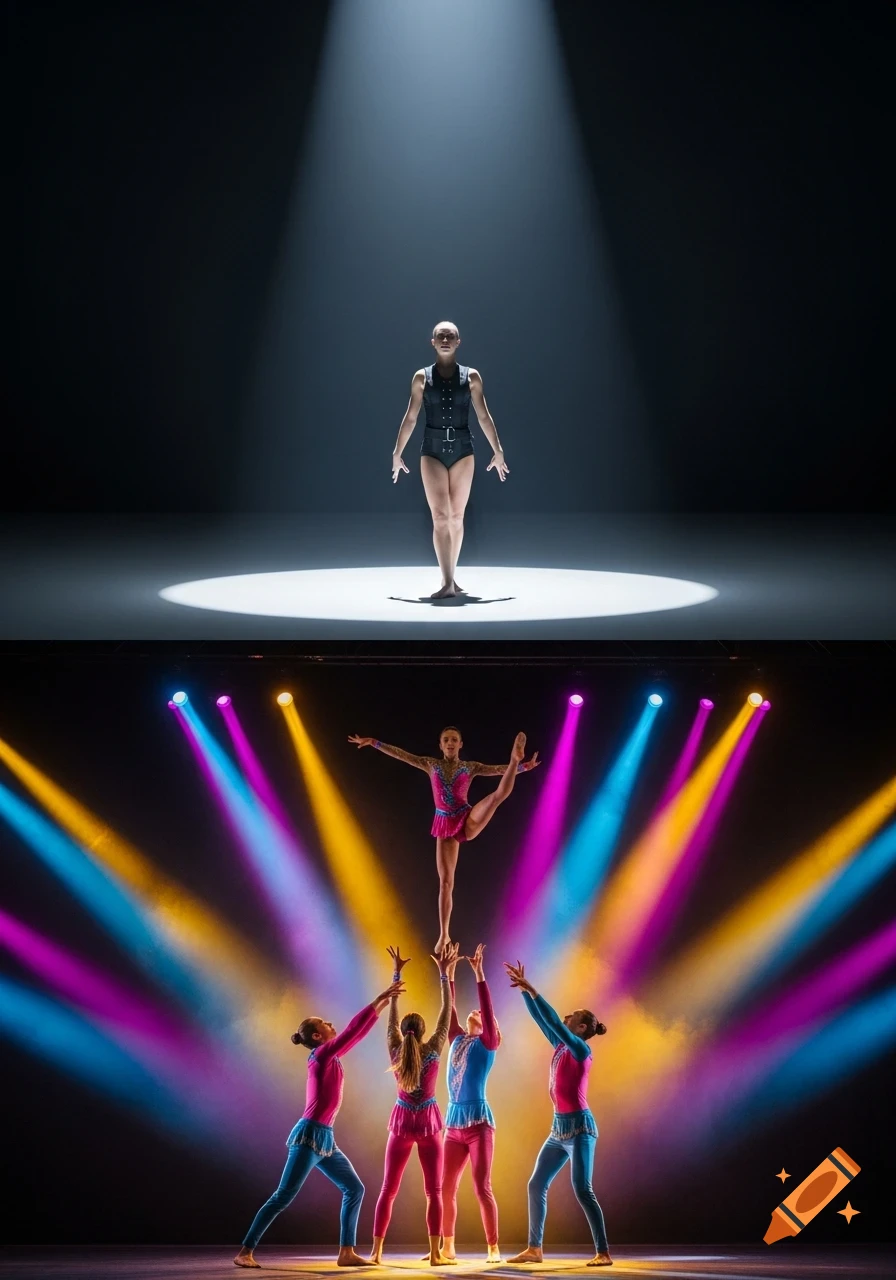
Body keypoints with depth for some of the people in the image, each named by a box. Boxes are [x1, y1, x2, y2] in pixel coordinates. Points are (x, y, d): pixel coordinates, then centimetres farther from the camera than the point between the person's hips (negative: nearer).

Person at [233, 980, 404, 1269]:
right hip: (309, 1135, -9)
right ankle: (245, 1252, -7)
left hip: (325, 1139, 9)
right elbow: (352, 1029, -15)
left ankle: (347, 1252, 6)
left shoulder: (331, 1057, 13)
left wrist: (381, 1005, 20)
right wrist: (379, 999, -11)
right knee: (284, 1196, -9)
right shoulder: (321, 1055, -10)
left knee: (354, 1188, 7)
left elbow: (356, 1034, 22)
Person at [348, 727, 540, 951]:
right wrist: (373, 742, 2)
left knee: (499, 794, -25)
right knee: (445, 881, -1)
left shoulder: (470, 767, 5)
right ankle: (444, 935, 5)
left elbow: (498, 769, -3)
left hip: (469, 821, -1)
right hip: (445, 825, 1)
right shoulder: (431, 764, 8)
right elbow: (400, 754, 7)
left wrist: (519, 765, -21)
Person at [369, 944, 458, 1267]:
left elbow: (391, 1015, 1)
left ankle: (376, 1251, 2)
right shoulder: (433, 1050, -9)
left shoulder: (396, 1051, -5)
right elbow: (446, 1012, -6)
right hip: (428, 1124, -2)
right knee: (434, 1192, 2)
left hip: (401, 1123, 2)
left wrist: (397, 973, 3)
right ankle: (435, 1253, -5)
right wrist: (444, 974, -3)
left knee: (388, 1190, 6)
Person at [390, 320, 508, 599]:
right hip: (432, 450, -1)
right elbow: (410, 418, 5)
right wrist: (397, 453, 2)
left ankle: (451, 578, 17)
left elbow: (483, 416, 5)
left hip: (462, 449, 1)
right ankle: (447, 582, -15)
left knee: (456, 517, 5)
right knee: (440, 516, -11)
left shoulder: (471, 377, 4)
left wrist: (497, 450, 0)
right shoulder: (422, 377, 4)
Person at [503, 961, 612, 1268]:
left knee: (582, 1190, -12)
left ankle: (604, 1252, -10)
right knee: (536, 1185, 8)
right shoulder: (560, 1047, 11)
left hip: (579, 1127, -9)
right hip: (559, 1128, 9)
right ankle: (534, 1249, 13)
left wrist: (531, 990, -20)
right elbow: (541, 1019, 13)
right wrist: (524, 989, 8)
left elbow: (553, 1020, -20)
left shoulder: (582, 1050, -11)